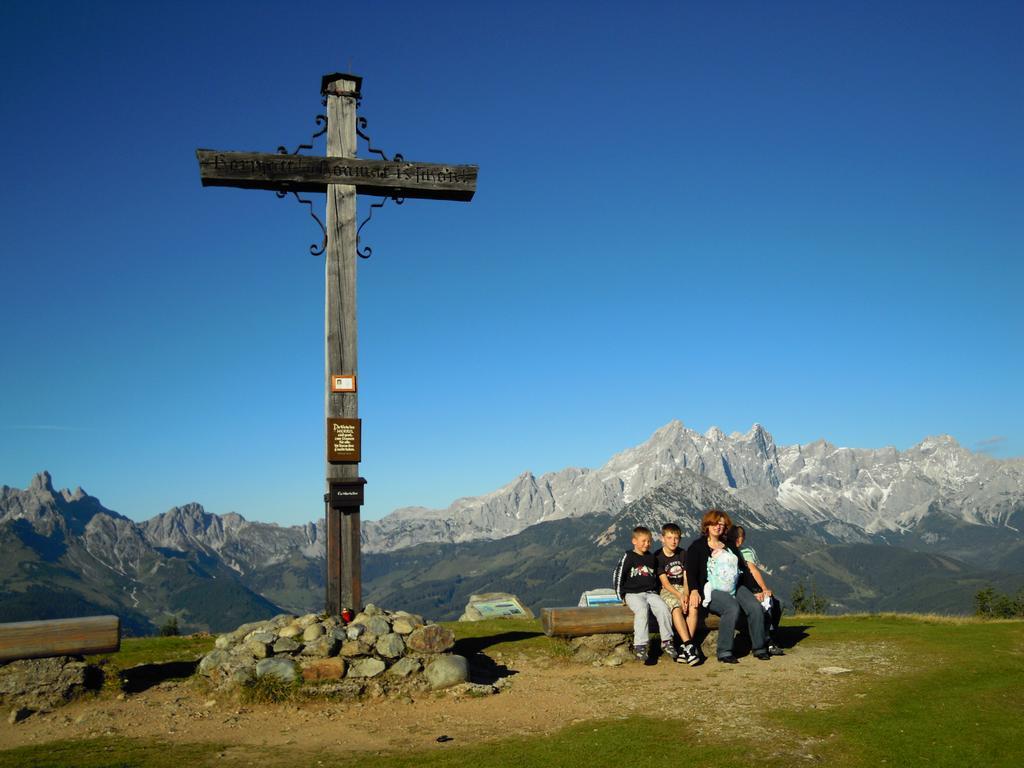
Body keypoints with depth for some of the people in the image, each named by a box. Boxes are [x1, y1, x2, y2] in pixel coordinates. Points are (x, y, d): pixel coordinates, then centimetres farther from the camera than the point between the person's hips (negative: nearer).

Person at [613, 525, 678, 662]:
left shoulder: (651, 558, 16)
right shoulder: (629, 556, 0)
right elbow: (618, 576, 0)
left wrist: (656, 593, 17)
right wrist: (621, 596, -2)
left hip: (651, 593, 4)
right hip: (633, 593, -4)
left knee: (663, 608, -25)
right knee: (642, 610, -34)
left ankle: (667, 642, -15)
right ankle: (639, 646, -33)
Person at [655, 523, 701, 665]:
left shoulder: (683, 554, 11)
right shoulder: (658, 556, -2)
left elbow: (686, 579, 3)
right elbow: (665, 582, -8)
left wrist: (686, 595, -17)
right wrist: (679, 596, -23)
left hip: (682, 588, 3)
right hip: (666, 591, -3)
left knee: (693, 606, -30)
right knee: (676, 608, -35)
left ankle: (684, 648, -30)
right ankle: (689, 646, -40)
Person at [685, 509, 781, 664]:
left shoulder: (729, 546, 22)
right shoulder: (697, 547, 6)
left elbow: (744, 569, 20)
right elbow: (691, 571, -6)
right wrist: (694, 591, -23)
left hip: (736, 588, 5)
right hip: (713, 591, -5)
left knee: (755, 607, -20)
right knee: (733, 608, -33)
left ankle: (759, 648, -9)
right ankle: (724, 652, -27)